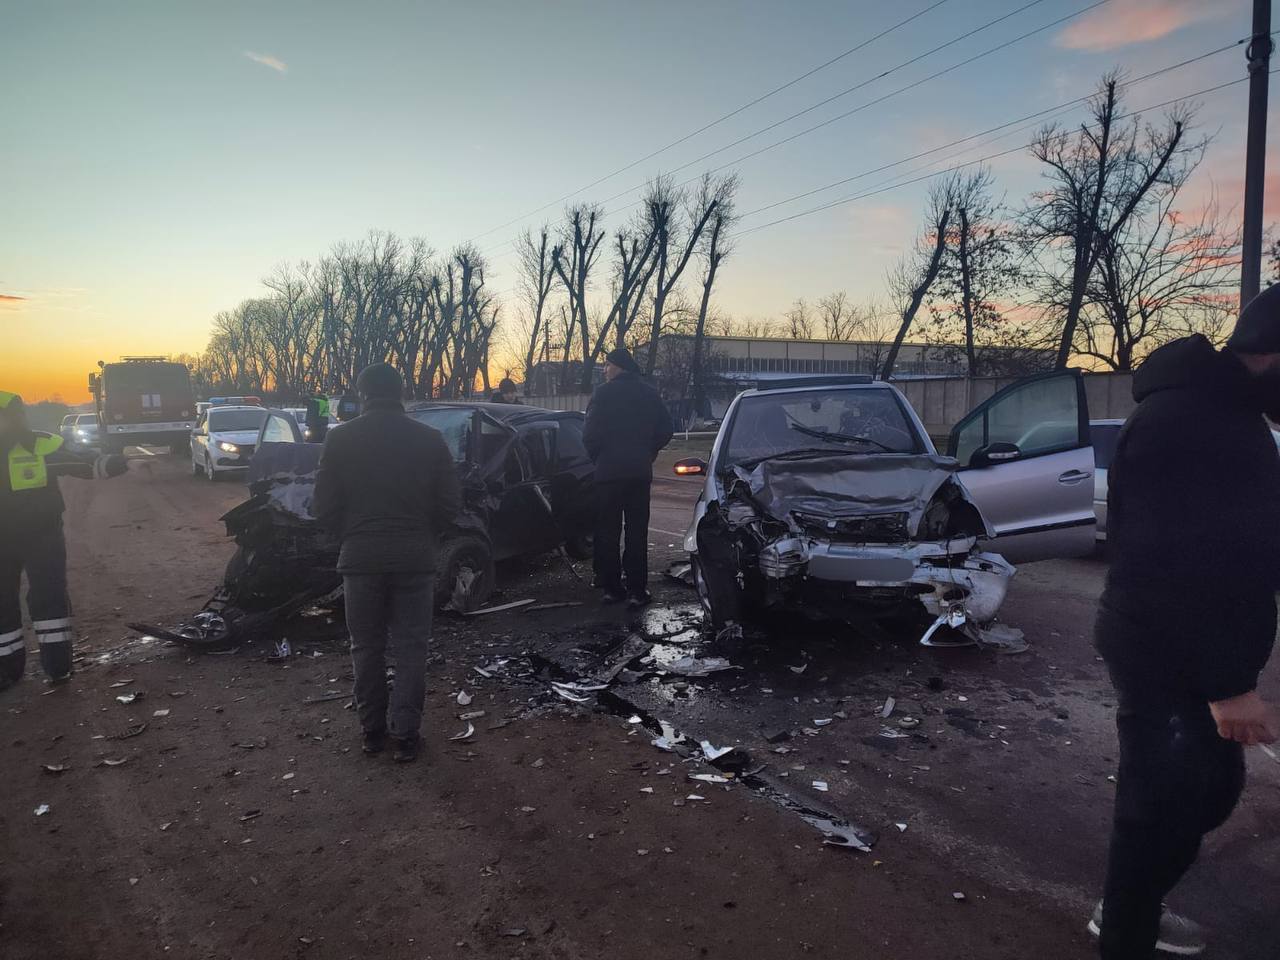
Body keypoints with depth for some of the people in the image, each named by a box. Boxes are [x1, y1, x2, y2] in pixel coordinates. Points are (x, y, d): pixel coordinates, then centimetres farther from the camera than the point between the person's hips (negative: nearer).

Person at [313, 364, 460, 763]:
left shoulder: (340, 438, -3)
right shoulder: (430, 439, -1)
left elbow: (325, 507, -3)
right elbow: (448, 505, 1)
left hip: (361, 559, 0)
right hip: (415, 559, 0)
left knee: (367, 648, 14)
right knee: (410, 649, 9)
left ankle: (372, 731, 24)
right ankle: (405, 736, 11)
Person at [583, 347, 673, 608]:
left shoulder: (604, 393, -8)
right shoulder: (649, 394, 5)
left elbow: (590, 433, -12)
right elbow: (665, 430, 6)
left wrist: (598, 459, 4)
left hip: (609, 471, -3)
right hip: (640, 471, 3)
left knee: (608, 531, 7)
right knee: (637, 532, 7)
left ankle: (611, 588, 10)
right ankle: (637, 590, 4)